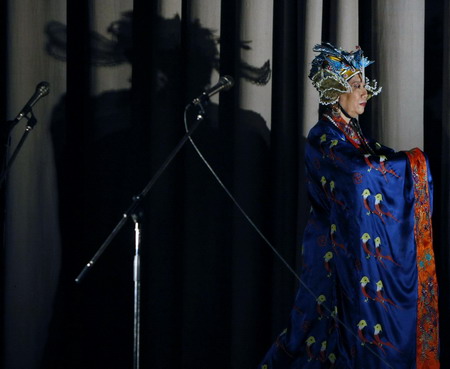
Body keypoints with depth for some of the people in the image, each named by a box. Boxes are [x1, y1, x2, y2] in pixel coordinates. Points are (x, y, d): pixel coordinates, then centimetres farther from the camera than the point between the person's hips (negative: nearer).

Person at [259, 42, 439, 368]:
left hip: (366, 247, 8)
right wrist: (412, 160, -15)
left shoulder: (353, 134, 15)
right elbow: (361, 169, -25)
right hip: (343, 251, -8)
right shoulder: (323, 137, -13)